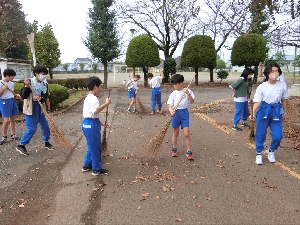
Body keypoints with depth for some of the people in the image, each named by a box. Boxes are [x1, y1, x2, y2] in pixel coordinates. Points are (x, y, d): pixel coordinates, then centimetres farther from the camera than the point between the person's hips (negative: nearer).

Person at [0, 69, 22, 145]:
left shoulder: (12, 83, 9)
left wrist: (16, 95, 3)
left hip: (12, 101, 7)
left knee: (12, 119, 11)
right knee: (6, 120, -8)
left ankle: (13, 135, 22)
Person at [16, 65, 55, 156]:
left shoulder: (45, 83, 0)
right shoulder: (29, 82, -15)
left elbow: (45, 96, -4)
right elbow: (23, 96, -17)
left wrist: (40, 98, -26)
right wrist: (26, 86, -30)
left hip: (40, 107, 6)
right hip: (30, 107, -6)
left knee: (45, 125, 13)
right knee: (32, 128, -7)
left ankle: (47, 143, 31)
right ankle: (21, 145, 8)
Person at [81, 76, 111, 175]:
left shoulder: (88, 97, 16)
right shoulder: (93, 98, -18)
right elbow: (96, 111, -35)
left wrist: (100, 123, 20)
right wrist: (106, 103, -30)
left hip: (88, 123, 11)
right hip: (91, 125, -11)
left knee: (92, 146, 21)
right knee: (96, 147, 1)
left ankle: (87, 165, 33)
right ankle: (97, 169, 13)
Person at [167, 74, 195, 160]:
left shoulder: (188, 91, -2)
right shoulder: (173, 93, 0)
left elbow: (192, 102, -10)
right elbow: (169, 104, -7)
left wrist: (188, 94, -25)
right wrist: (171, 110, -28)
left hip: (184, 112, -1)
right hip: (176, 113, 1)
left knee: (186, 134, -5)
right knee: (175, 133, 13)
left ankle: (189, 152, 6)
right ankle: (174, 150, 30)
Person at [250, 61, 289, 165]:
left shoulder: (283, 85, -3)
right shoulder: (261, 87, -9)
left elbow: (284, 99, 10)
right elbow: (257, 102, -10)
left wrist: (285, 112, 18)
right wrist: (253, 113, -25)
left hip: (276, 111, 2)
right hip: (263, 110, -2)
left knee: (277, 136, 0)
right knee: (260, 134, 4)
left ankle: (271, 151, 29)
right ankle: (259, 153, 23)